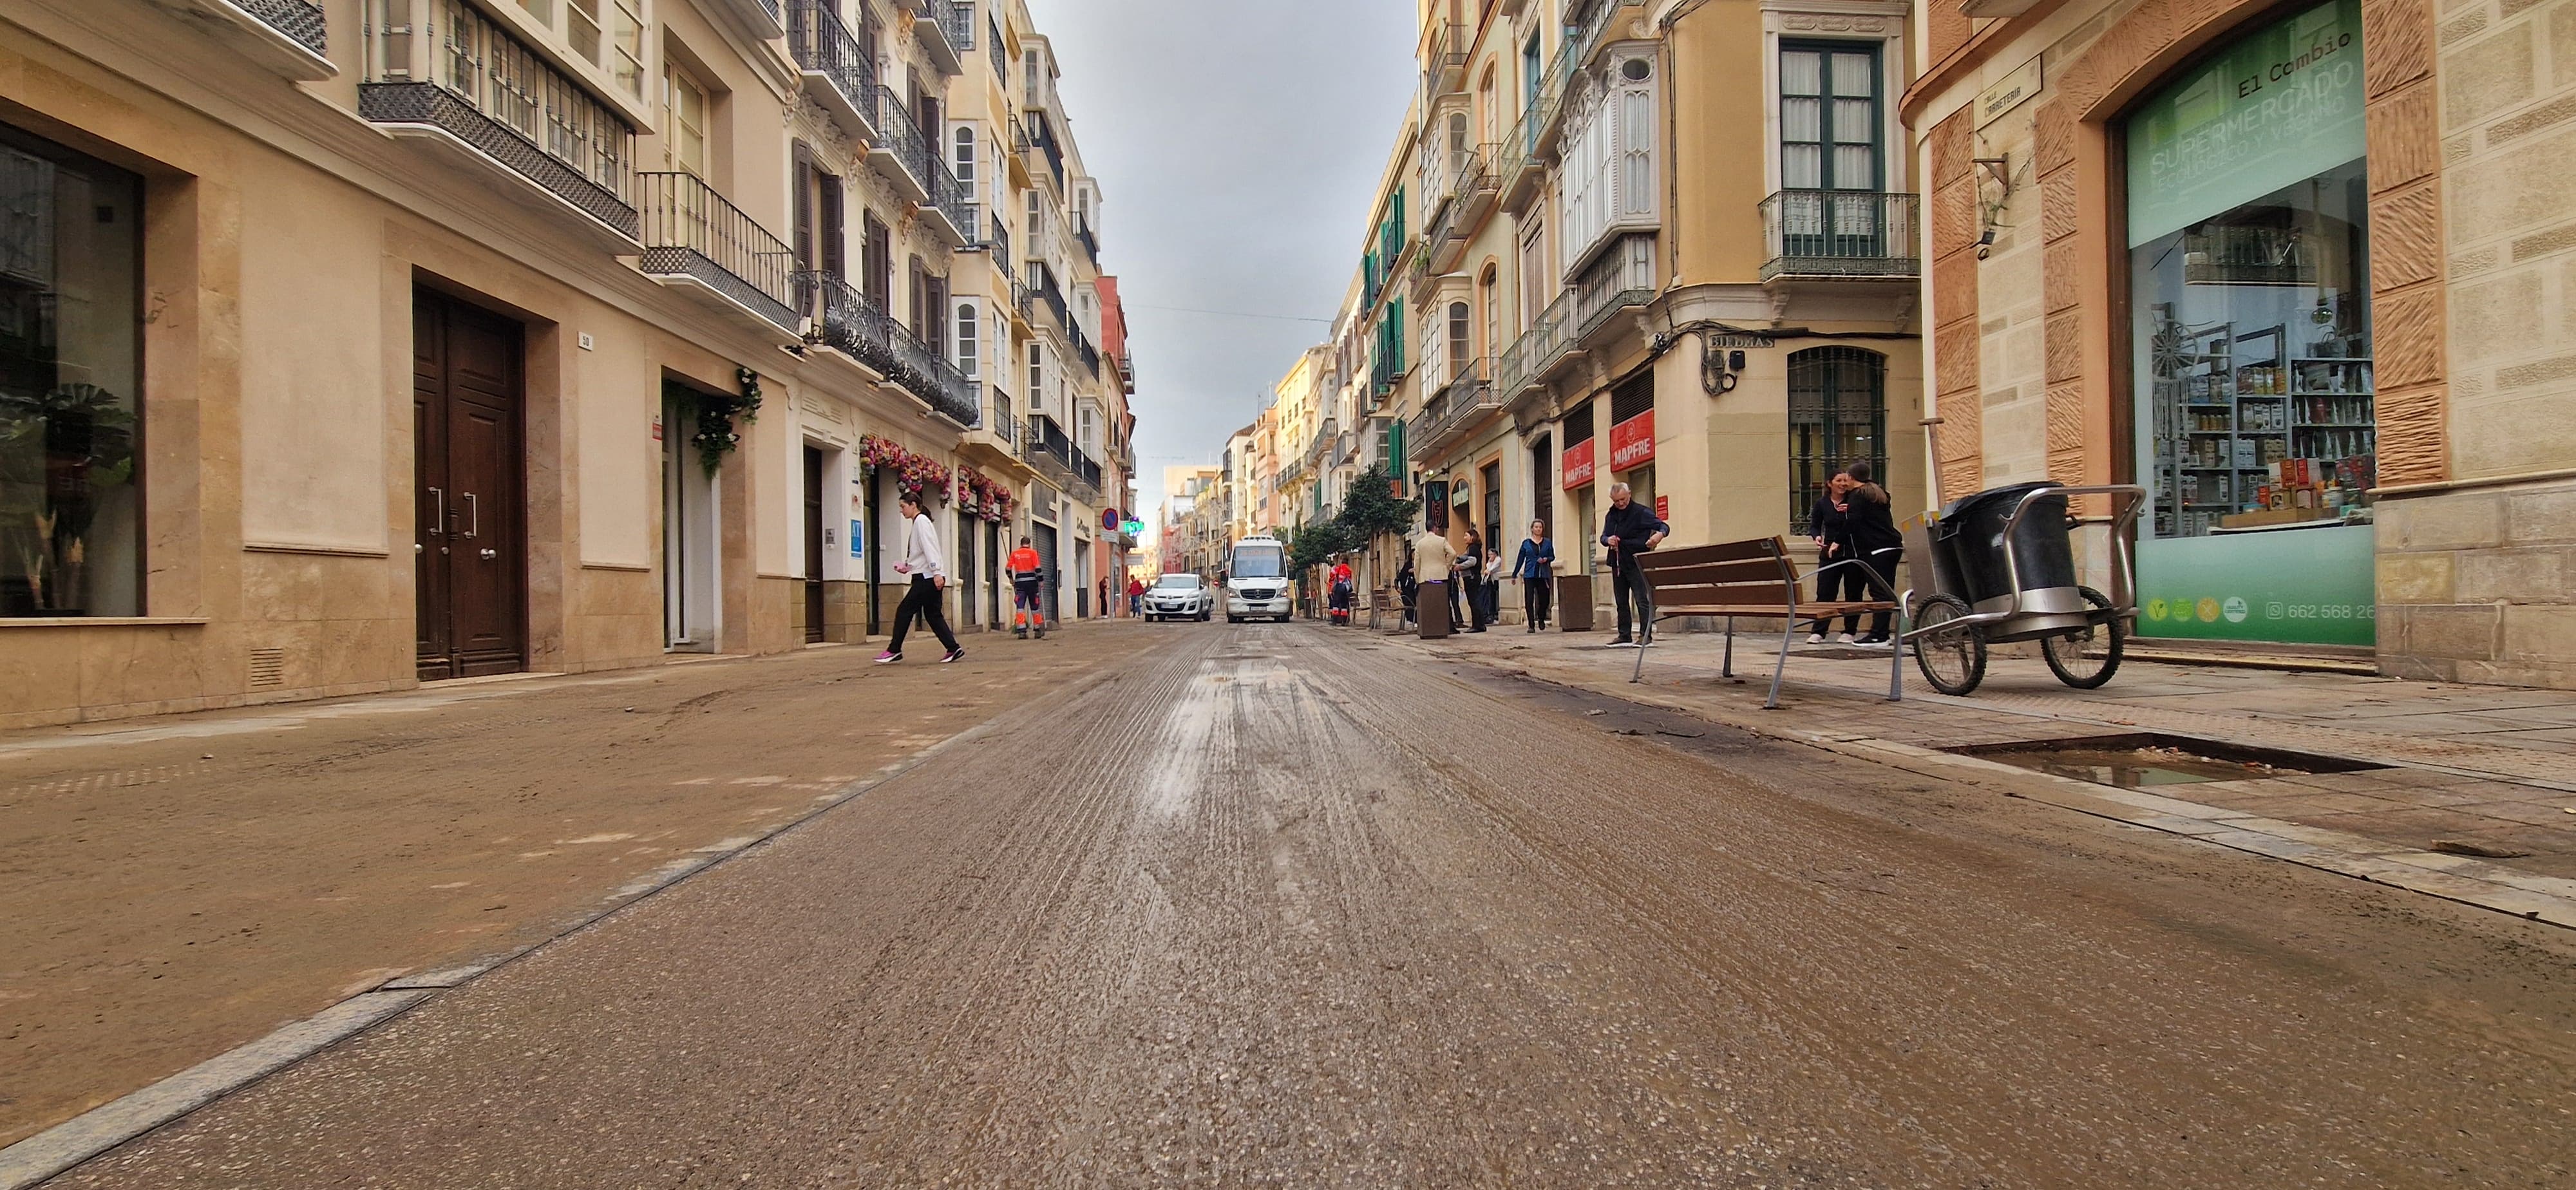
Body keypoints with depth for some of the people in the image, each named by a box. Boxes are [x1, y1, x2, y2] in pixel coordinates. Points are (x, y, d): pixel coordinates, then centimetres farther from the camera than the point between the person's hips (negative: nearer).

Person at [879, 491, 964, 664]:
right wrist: (908, 566, 12)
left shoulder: (921, 521, -8)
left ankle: (894, 650, 1)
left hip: (928, 578, -10)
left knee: (904, 610, -6)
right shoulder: (916, 523, 19)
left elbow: (930, 549, -18)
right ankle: (954, 649, 6)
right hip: (926, 577, 10)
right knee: (933, 614, 8)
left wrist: (936, 572, -25)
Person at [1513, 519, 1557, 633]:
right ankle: (1531, 625, 0)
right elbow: (1520, 559, 9)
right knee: (1529, 600, -7)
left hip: (1543, 575, 1)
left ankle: (1541, 620, 28)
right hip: (1529, 575, -1)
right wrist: (1514, 575, 9)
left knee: (1544, 599, 1)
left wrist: (1546, 559, -10)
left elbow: (1552, 557, 13)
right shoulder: (1526, 543, 6)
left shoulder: (1548, 543, 9)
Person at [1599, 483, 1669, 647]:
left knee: (1642, 600, -7)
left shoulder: (1641, 512, -6)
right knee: (1621, 601, 10)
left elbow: (1664, 526, -7)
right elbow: (1603, 537, 20)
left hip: (1636, 563, -7)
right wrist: (1608, 540, -5)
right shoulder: (1610, 516, 13)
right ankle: (1624, 636, 17)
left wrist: (1660, 534, -31)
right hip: (1617, 564, 7)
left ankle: (1646, 635, -4)